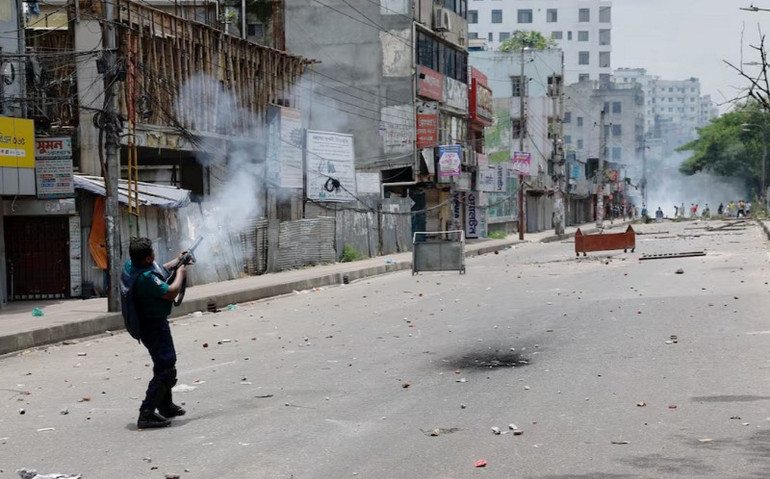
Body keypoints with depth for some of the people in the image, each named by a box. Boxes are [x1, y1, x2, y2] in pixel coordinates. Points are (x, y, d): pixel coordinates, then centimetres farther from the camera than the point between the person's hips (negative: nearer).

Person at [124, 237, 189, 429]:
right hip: (154, 325, -11)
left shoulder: (131, 265, -1)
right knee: (166, 369, -7)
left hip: (147, 324, 11)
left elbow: (158, 272, 17)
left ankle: (166, 406, 38)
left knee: (165, 365, 25)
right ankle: (147, 414, -10)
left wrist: (177, 261, 14)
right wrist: (180, 275, -9)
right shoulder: (145, 277, -32)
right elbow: (170, 293, -26)